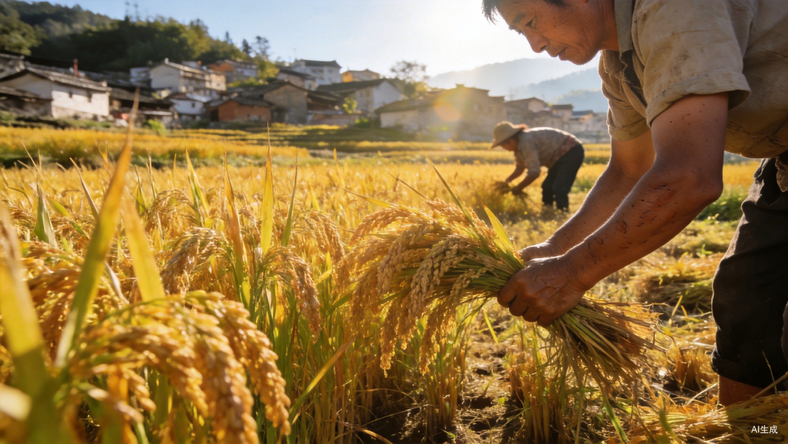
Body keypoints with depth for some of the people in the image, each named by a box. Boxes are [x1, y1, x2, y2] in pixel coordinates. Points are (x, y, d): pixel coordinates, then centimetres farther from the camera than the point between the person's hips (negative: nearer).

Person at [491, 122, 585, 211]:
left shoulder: (526, 143, -29)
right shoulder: (519, 144, 3)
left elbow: (534, 172, -29)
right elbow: (520, 168, 12)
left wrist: (518, 188, -17)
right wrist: (507, 181, -4)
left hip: (572, 152, -11)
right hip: (561, 156, 11)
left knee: (559, 189, -19)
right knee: (547, 187, 13)